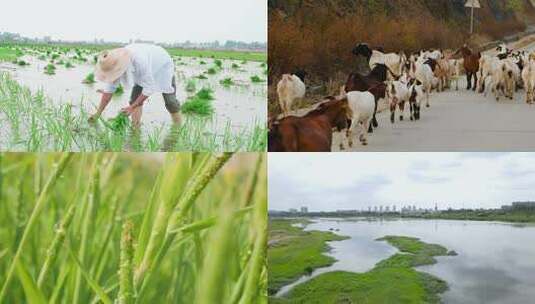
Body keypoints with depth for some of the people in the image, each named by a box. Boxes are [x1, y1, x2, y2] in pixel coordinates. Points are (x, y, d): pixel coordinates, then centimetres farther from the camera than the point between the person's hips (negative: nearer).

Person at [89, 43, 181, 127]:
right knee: (135, 98, -8)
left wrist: (132, 107, -32)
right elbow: (109, 88, -16)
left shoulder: (139, 61, -46)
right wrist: (98, 113, -15)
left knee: (169, 101, -6)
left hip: (163, 66, -5)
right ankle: (135, 127, 5)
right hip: (145, 71, 5)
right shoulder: (114, 63, -26)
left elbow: (149, 88, -37)